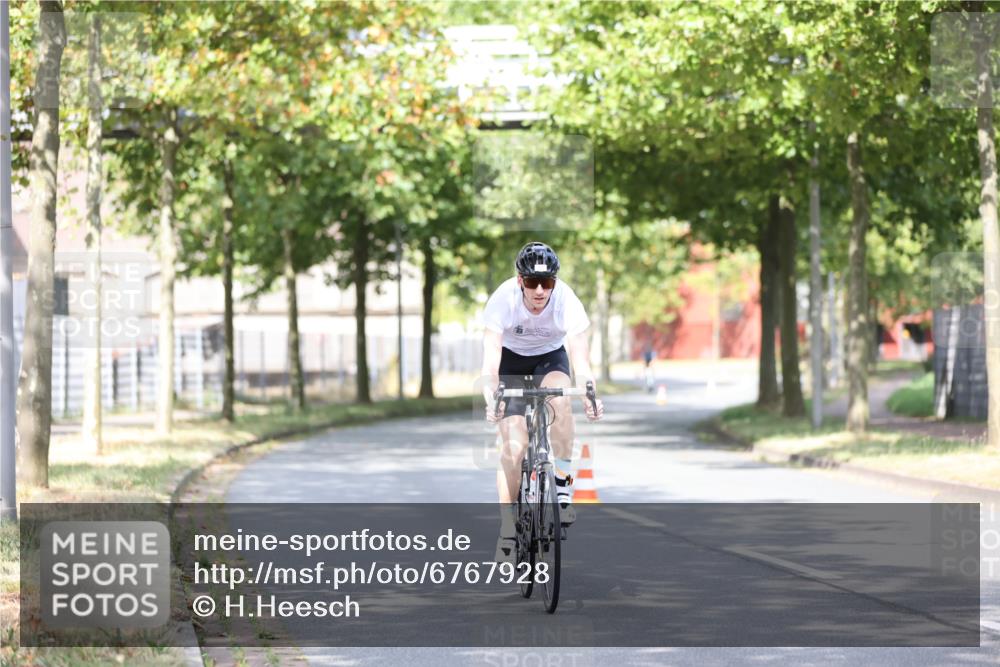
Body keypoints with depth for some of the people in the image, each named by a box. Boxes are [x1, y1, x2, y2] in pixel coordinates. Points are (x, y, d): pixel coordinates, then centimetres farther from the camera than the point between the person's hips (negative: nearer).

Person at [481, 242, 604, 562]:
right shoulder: (504, 299, -32)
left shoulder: (567, 302, -30)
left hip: (551, 357, 1)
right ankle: (507, 530, -2)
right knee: (514, 446, -13)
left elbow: (581, 360, -34)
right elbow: (490, 359, -36)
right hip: (512, 358, 0)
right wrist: (490, 399, -53)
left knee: (559, 398, -35)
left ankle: (563, 485, -19)